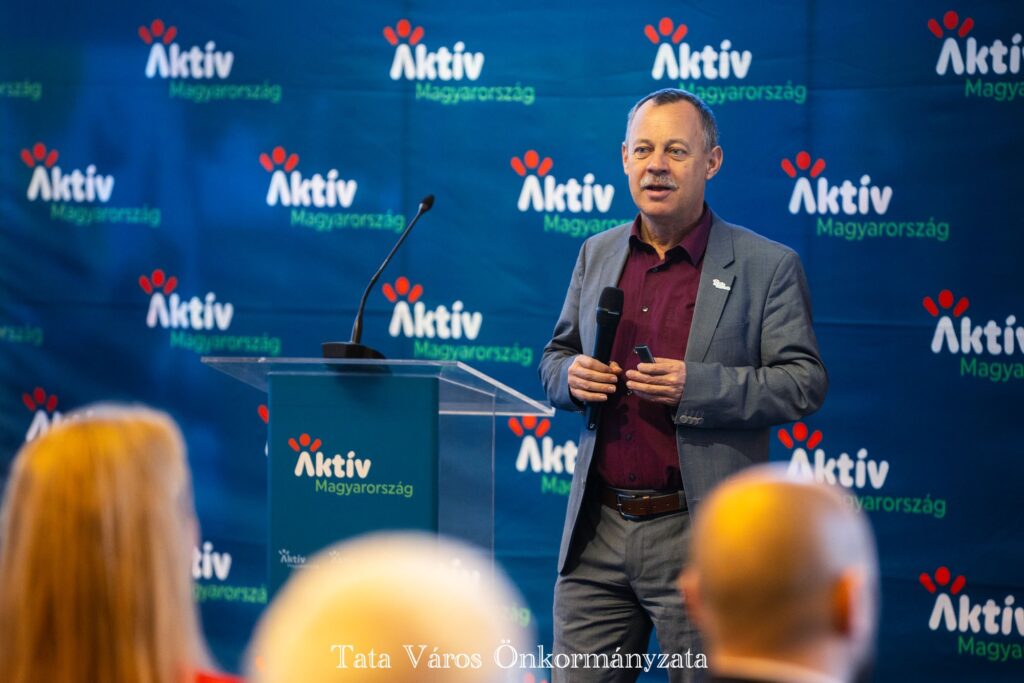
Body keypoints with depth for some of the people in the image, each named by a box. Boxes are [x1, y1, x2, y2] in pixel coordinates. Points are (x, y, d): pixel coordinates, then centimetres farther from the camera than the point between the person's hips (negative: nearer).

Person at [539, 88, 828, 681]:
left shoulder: (766, 267, -2)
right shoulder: (597, 255, 13)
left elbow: (805, 383, -8)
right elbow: (555, 358, 23)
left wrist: (696, 386, -20)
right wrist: (572, 376, -2)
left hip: (699, 540, -4)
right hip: (598, 532, 4)